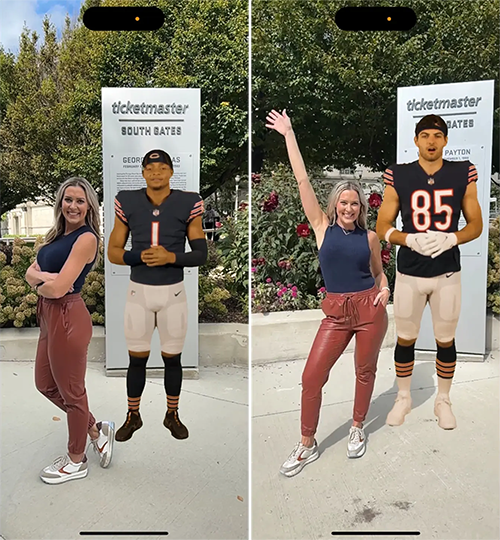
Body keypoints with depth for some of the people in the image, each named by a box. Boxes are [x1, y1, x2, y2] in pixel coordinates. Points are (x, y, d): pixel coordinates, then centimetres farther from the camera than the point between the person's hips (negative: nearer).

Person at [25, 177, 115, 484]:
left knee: (71, 392, 7)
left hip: (68, 318, -10)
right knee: (45, 385, 21)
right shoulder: (57, 235, 11)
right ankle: (97, 429, 37)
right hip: (50, 316, 10)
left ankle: (76, 462, 29)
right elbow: (31, 272, 7)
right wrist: (44, 276, -15)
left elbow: (57, 288, -22)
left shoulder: (86, 238, -17)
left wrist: (39, 283, -1)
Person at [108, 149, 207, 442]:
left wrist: (171, 257, -21)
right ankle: (133, 416, 30)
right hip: (139, 291, 1)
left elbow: (201, 254, -4)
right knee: (137, 358, 10)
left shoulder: (188, 204, -5)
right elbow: (113, 253, 1)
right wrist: (140, 256, -18)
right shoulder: (127, 203, -1)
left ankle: (172, 415, 31)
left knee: (172, 358, 11)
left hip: (173, 292, -1)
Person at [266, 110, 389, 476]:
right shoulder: (323, 227, -1)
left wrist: (385, 289, -6)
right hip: (336, 313, 0)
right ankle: (307, 445, 16)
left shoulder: (370, 236, 2)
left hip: (370, 309, 1)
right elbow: (302, 180, -4)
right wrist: (288, 135, -4)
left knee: (366, 371, 13)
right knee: (312, 376, -2)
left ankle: (358, 428, 38)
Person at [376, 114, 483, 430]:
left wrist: (450, 239, -18)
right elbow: (382, 227, -3)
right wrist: (410, 240, -21)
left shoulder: (463, 174, -2)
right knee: (405, 339, 12)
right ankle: (404, 398, 33)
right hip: (409, 273, 0)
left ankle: (443, 401, 35)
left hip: (448, 274, 1)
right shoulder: (398, 176, -4)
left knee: (446, 341, 13)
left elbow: (476, 225, 2)